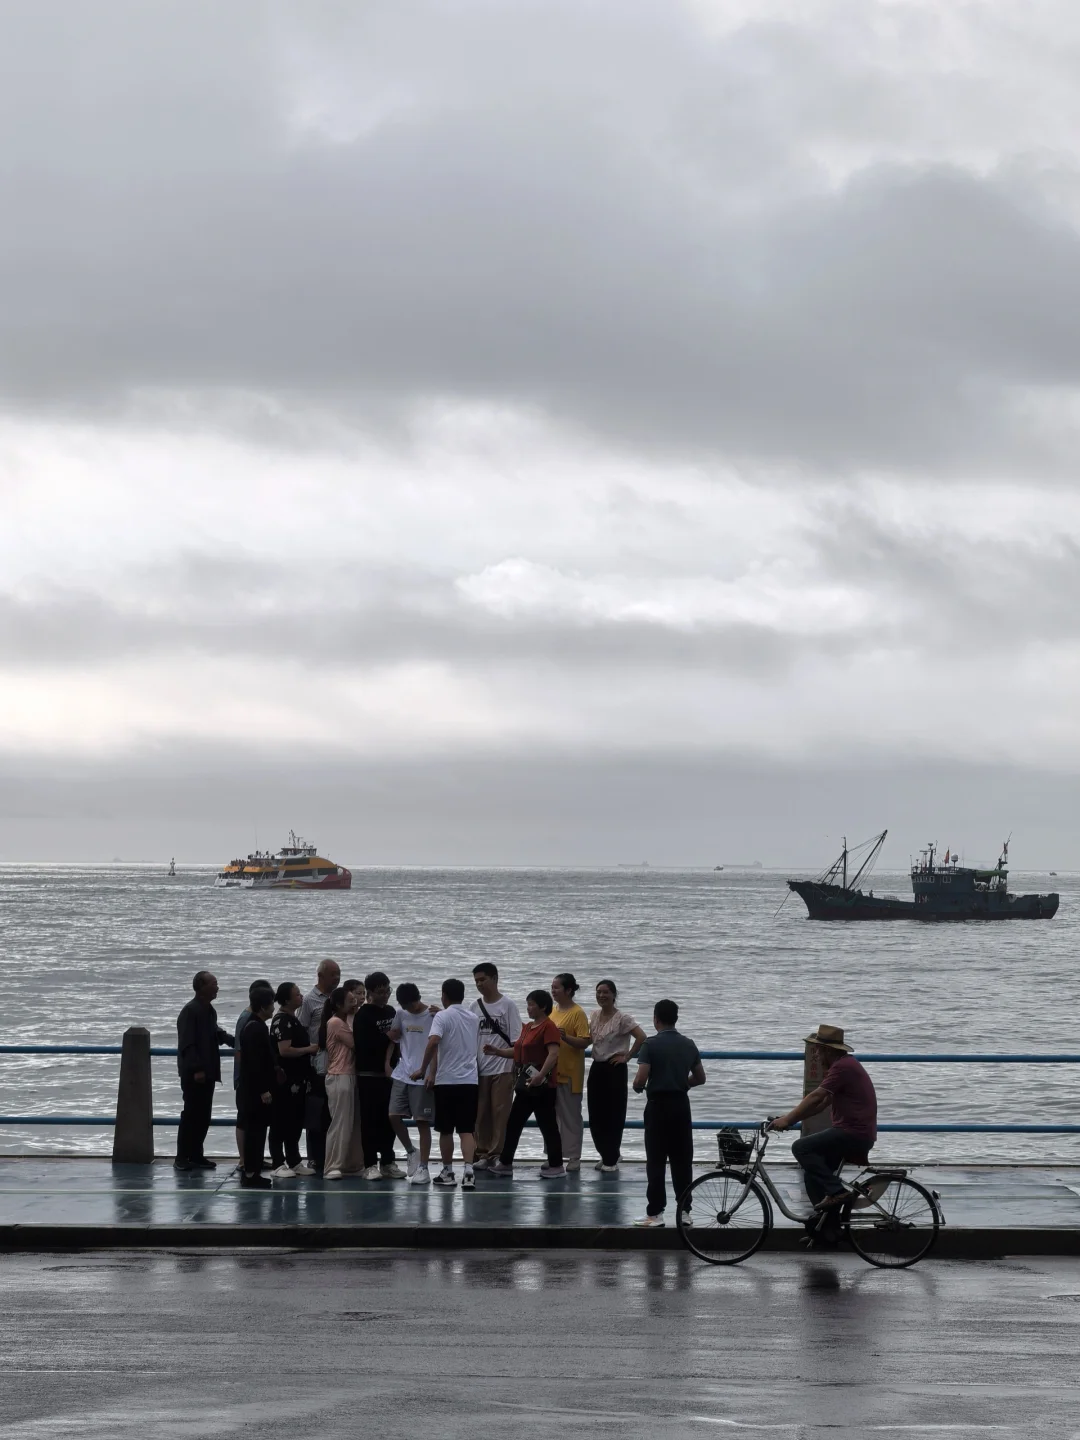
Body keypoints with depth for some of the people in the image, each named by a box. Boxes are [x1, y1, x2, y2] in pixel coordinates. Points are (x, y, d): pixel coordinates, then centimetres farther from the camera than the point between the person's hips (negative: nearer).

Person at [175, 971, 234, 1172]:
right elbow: (187, 1044, -18)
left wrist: (232, 1041, 12)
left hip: (207, 1072, 9)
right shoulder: (190, 1011, -14)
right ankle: (182, 1157, -1)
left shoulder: (209, 1010, 14)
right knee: (191, 1114, -5)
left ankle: (196, 1156, 17)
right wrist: (196, 1069, -22)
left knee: (203, 1116, 10)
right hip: (193, 1074, -9)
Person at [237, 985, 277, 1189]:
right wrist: (263, 1090, -22)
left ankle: (251, 1171, 18)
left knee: (254, 1130, 13)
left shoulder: (254, 1026, 14)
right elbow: (255, 1062, -22)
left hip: (253, 1089, 10)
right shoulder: (256, 1028, -18)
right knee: (255, 1130, -7)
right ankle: (251, 1174, -5)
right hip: (256, 1090, -10)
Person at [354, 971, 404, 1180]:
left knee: (389, 1119, 8)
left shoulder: (391, 1012, 13)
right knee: (370, 1120, -3)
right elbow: (364, 1044, -19)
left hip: (389, 1073, 6)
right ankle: (370, 1165, 0)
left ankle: (387, 1162, 15)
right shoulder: (363, 1015, -8)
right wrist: (388, 1038, -14)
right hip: (369, 1075, -6)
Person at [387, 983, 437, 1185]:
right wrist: (387, 1062, 8)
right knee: (394, 1116, 0)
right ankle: (412, 1152, 21)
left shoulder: (434, 1016, -7)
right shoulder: (400, 1014, 8)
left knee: (422, 1122, -3)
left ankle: (423, 1168, 1)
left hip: (423, 1077, -5)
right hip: (401, 1075, 5)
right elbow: (394, 1039, 18)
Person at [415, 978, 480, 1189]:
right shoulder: (473, 1018, 12)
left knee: (446, 1130, 10)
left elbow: (433, 1042, -23)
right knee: (467, 1130, 0)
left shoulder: (442, 1017, -6)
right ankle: (468, 1172, -15)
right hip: (470, 1081, 4)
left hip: (446, 1081, -4)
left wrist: (424, 1069, -12)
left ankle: (447, 1172, 18)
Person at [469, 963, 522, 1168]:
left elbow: (515, 1039, -4)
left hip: (502, 1069, -4)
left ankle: (498, 1154, 0)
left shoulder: (507, 1005, -4)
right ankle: (483, 1153, 12)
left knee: (501, 1113, -4)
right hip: (479, 1068, 4)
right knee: (480, 1113, 5)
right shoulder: (474, 1007, 8)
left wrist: (516, 1068, -8)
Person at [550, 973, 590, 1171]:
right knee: (551, 1115, 11)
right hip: (552, 1071, 7)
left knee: (571, 1117, 0)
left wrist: (565, 1037, -28)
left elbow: (584, 1042, -15)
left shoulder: (578, 1013, -9)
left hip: (570, 1073, -7)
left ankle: (573, 1157, 5)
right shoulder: (553, 1011, 12)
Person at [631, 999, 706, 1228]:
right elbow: (700, 1078, 11)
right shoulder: (688, 1044, 5)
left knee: (656, 1161, -1)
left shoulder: (651, 1044, -11)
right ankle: (684, 1210, 8)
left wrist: (637, 1087, 5)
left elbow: (641, 1079, -17)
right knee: (682, 1160, 8)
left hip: (658, 1105, -5)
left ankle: (655, 1212, -2)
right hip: (681, 1104, 5)